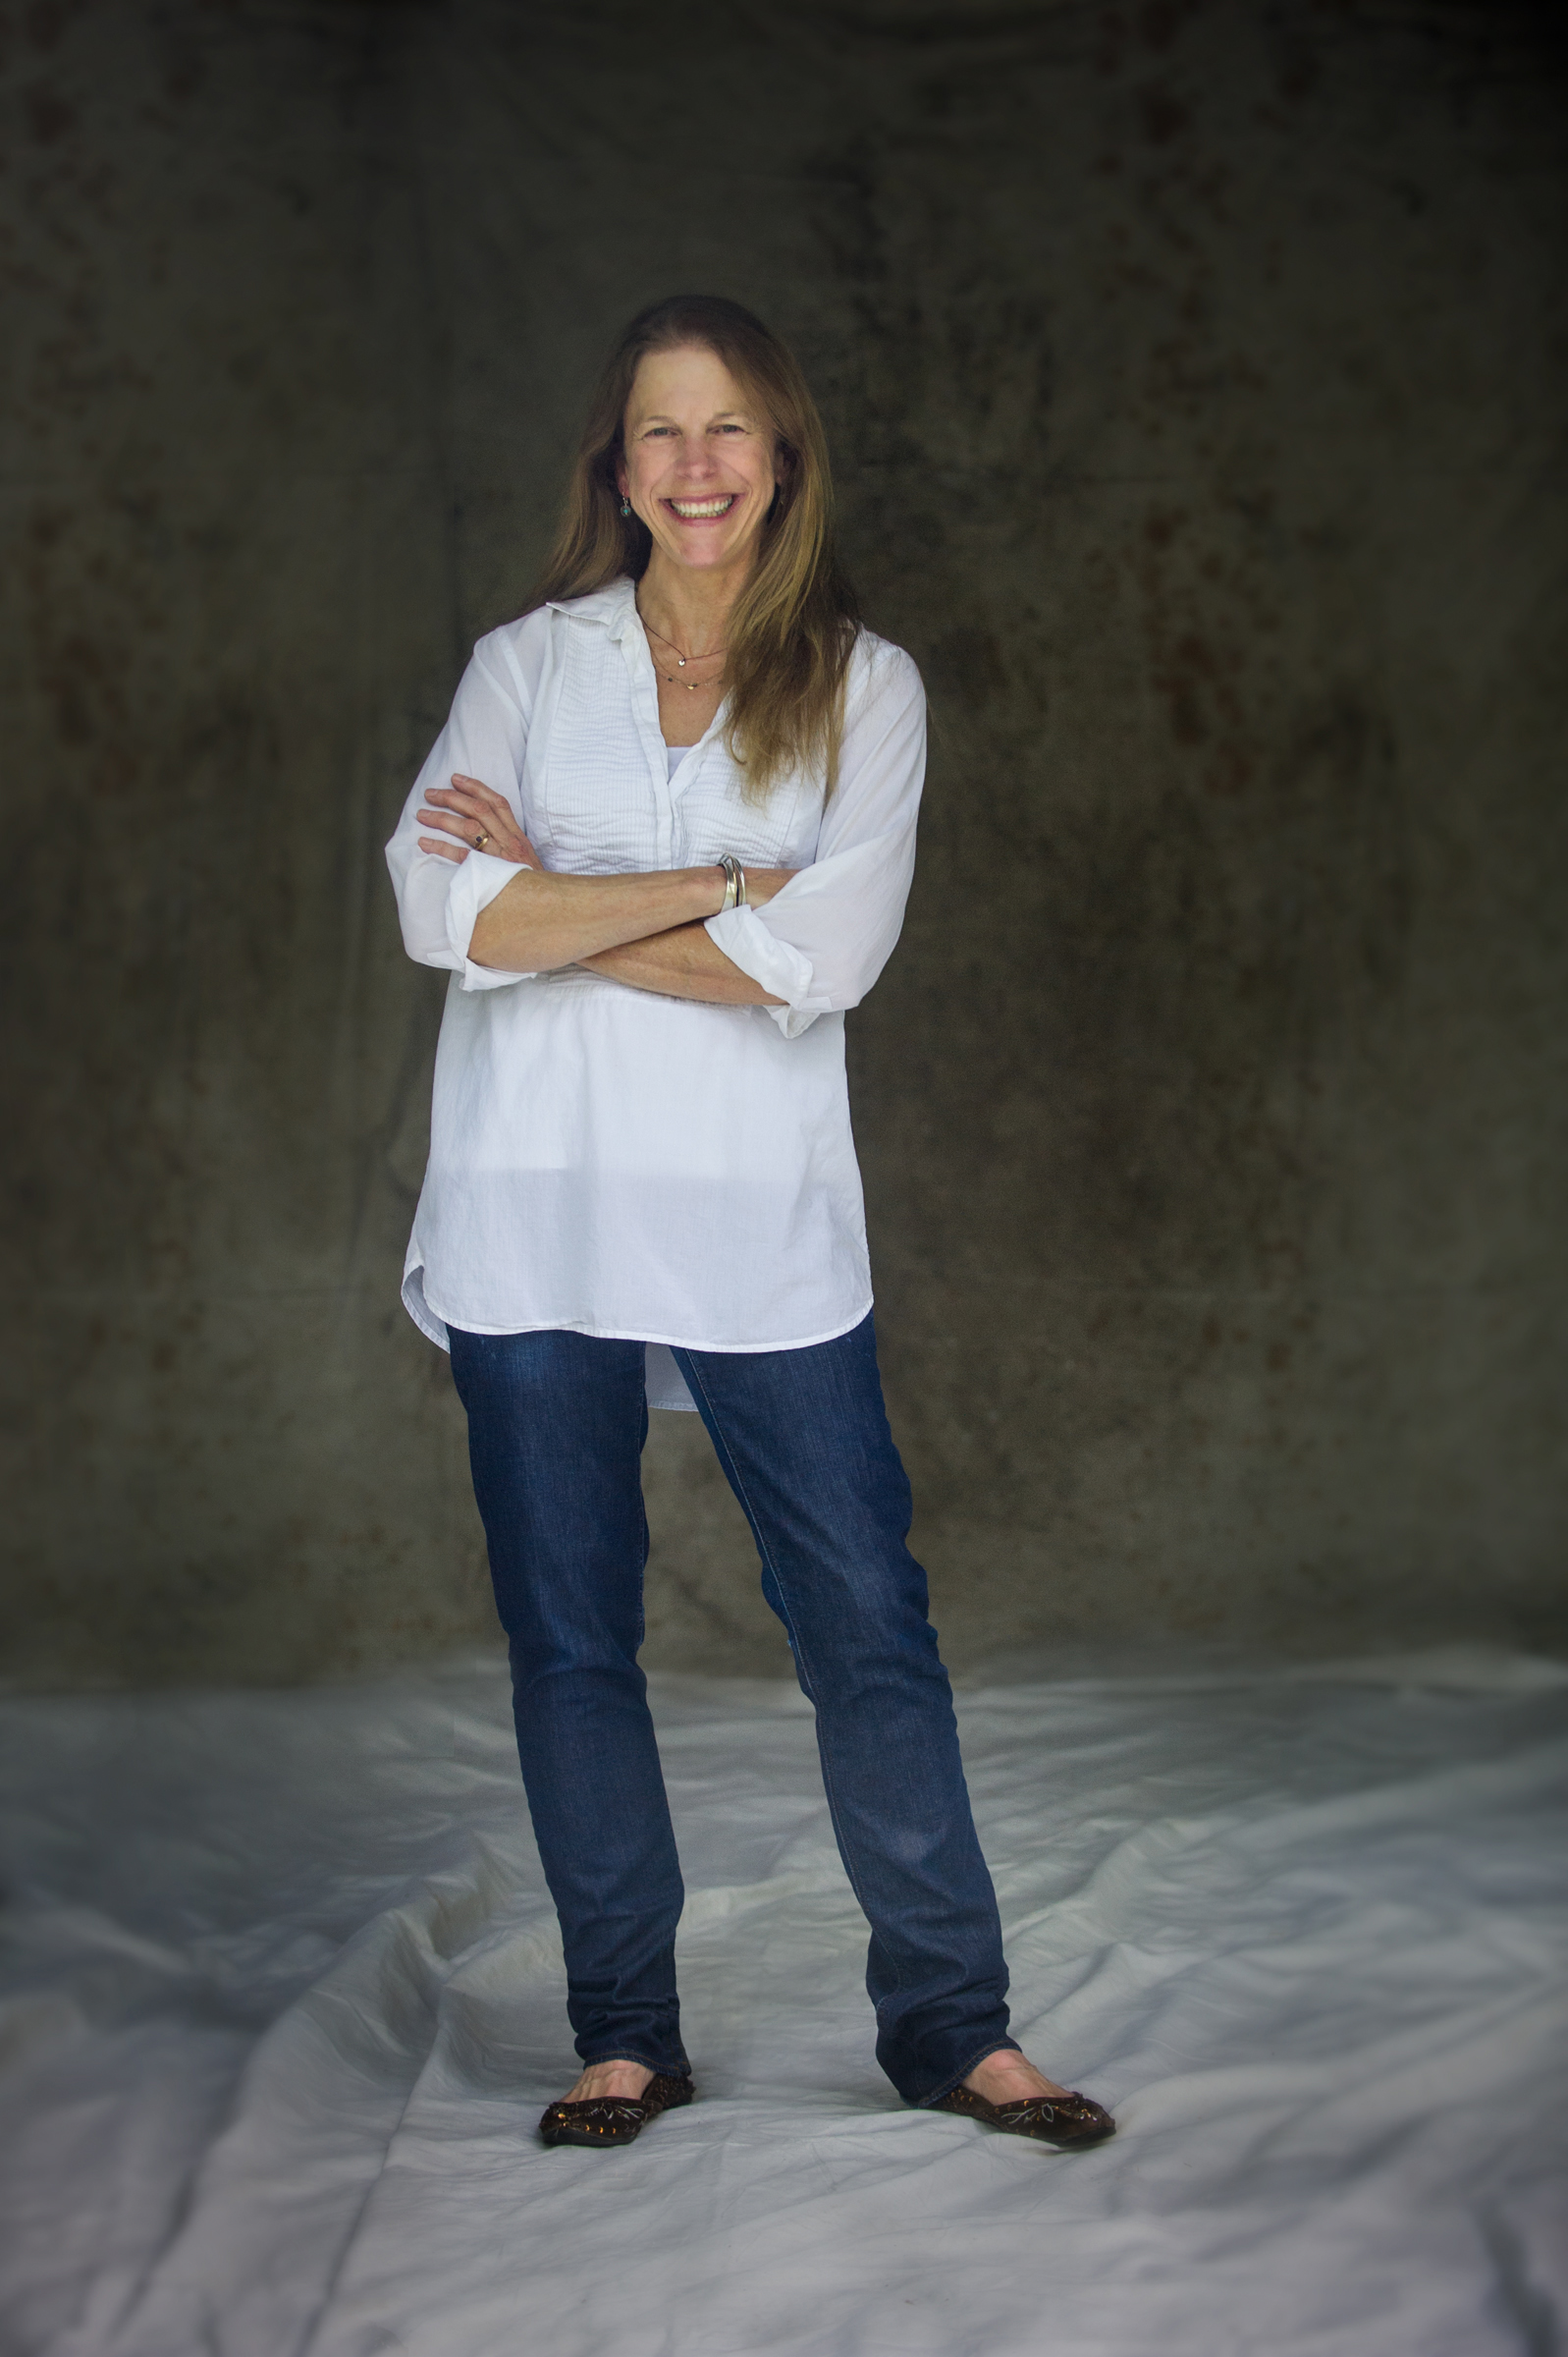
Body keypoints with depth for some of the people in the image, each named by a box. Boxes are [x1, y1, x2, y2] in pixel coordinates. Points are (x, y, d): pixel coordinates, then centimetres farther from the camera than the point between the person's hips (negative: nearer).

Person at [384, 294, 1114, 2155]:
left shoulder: (864, 687, 4)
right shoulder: (526, 664, 7)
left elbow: (822, 958, -11)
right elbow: (439, 905, -10)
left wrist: (552, 903, -9)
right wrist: (717, 884, -13)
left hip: (760, 1227, -1)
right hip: (534, 1220, 1)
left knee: (869, 1619, 1)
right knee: (569, 1637, 7)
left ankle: (951, 2023, 13)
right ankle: (626, 2035, 20)